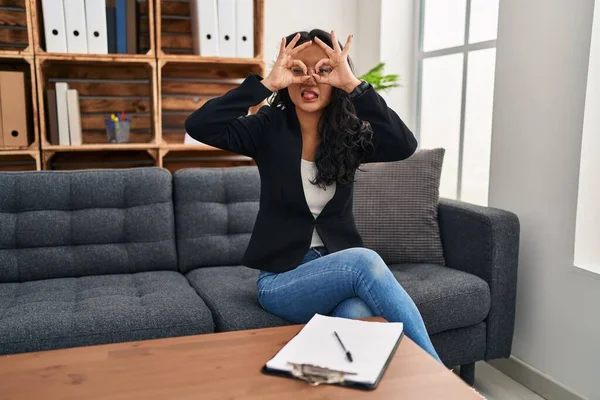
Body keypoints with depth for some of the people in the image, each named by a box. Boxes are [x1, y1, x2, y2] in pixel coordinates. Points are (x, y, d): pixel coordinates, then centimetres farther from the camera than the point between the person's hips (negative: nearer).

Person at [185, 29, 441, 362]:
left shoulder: (350, 134, 1)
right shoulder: (269, 128, -4)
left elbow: (404, 146, -19)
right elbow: (197, 126, -19)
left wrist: (353, 84, -23)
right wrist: (268, 83, -22)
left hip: (338, 266, 2)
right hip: (281, 279, -1)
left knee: (360, 321, -36)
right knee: (363, 261, -32)